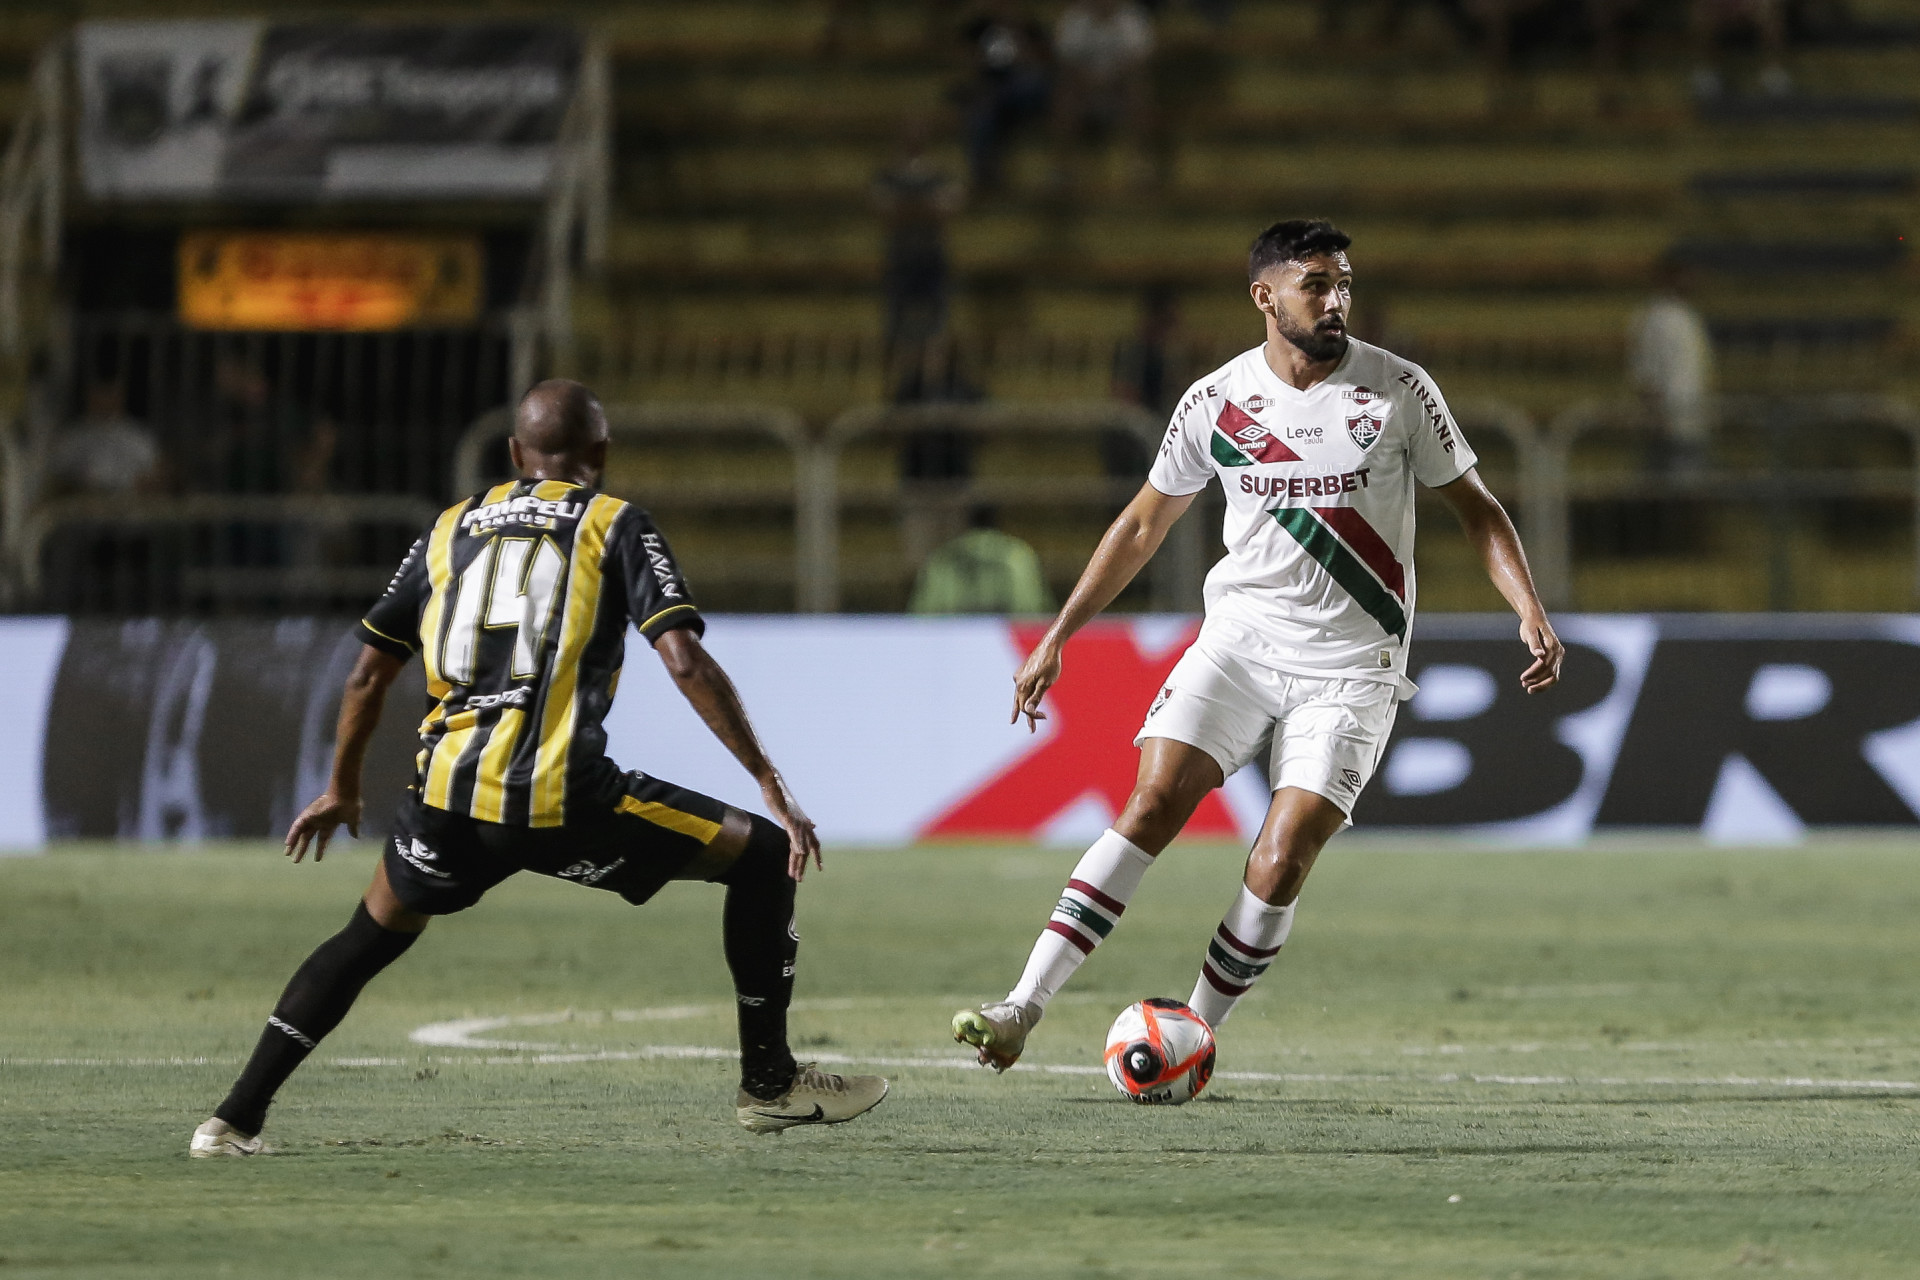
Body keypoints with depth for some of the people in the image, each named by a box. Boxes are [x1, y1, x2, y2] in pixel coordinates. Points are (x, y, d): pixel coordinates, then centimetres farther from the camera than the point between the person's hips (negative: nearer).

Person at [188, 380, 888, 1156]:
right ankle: (768, 1084, 14)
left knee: (372, 937, 30)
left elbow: (369, 672, 21)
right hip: (564, 800, -4)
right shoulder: (616, 528, 8)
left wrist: (342, 790, 36)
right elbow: (683, 660, -5)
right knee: (762, 854, 12)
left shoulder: (453, 527, 20)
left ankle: (237, 1119, 22)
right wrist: (771, 783, -3)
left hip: (448, 795, 4)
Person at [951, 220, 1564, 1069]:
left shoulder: (1397, 391, -4)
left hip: (1349, 669, -1)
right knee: (1151, 807, -15)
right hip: (1238, 640, 1)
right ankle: (1024, 1008, -17)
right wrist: (1056, 638, 13)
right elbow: (1144, 524, 14)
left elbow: (1474, 507, 5)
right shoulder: (1215, 402, 1)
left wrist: (1530, 613, -9)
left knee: (1280, 863, -14)